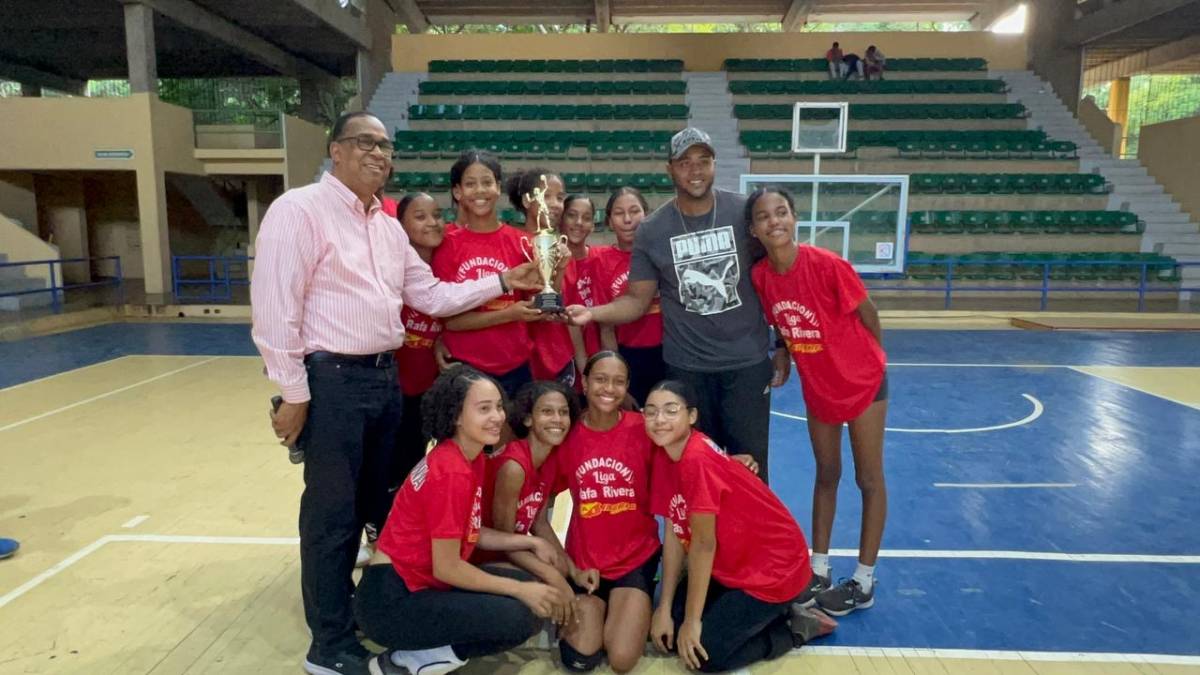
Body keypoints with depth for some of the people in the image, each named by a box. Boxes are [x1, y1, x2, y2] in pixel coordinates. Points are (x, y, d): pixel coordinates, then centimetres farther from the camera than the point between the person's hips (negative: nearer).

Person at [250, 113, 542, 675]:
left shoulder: (389, 227, 15)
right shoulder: (299, 210, -9)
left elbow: (432, 295, 14)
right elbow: (274, 307, -15)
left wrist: (500, 282, 4)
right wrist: (293, 393, -16)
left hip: (384, 376, 8)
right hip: (332, 379, -8)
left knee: (366, 502, 18)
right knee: (331, 513, 1)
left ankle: (348, 607, 37)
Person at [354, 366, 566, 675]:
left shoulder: (473, 460, 5)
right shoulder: (451, 472, -24)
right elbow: (446, 567, -20)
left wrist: (531, 543, 6)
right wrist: (520, 591, -13)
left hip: (421, 583, 9)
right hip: (391, 601, -9)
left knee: (528, 583, 4)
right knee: (520, 617, -18)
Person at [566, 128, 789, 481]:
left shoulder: (745, 212, -4)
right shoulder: (652, 230, -3)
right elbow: (638, 300, 0)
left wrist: (783, 346, 3)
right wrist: (592, 312, -18)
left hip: (748, 362, 0)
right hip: (686, 367, 0)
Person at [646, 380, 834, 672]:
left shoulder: (698, 459, -29)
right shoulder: (663, 457, -4)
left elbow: (703, 543, -24)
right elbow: (674, 534, -2)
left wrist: (692, 621, -15)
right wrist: (664, 608, -2)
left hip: (773, 568, -8)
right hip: (731, 565, 8)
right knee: (667, 635, 5)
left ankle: (793, 628, 10)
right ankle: (766, 613, 19)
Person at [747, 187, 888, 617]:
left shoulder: (828, 265, -27)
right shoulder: (760, 276, -13)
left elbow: (867, 313, -12)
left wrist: (872, 357, 1)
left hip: (863, 381, -4)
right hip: (816, 386, 4)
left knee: (868, 478, 7)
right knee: (826, 474, 15)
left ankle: (864, 582, 19)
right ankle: (819, 570, 27)